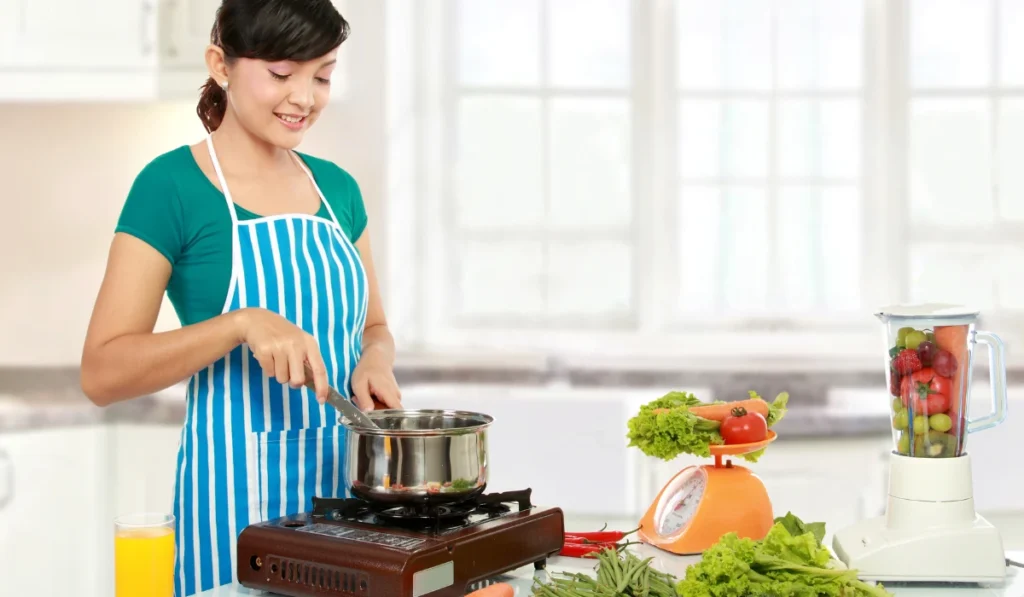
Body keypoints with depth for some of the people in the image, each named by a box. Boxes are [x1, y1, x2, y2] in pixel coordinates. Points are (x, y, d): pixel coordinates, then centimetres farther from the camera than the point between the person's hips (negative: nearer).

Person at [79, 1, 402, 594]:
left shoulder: (338, 188, 7)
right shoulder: (172, 185, -10)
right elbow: (102, 374, -13)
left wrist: (375, 362, -5)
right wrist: (244, 323, -25)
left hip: (346, 479, 5)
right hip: (239, 488, -5)